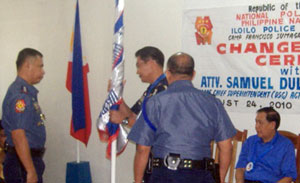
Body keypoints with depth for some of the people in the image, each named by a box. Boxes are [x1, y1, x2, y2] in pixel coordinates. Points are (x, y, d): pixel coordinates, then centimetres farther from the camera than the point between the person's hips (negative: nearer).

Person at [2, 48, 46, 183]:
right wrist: (31, 171, -25)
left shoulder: (28, 92, 13)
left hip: (31, 158, 10)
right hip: (23, 162, -10)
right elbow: (18, 136, -25)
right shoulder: (20, 95, -19)